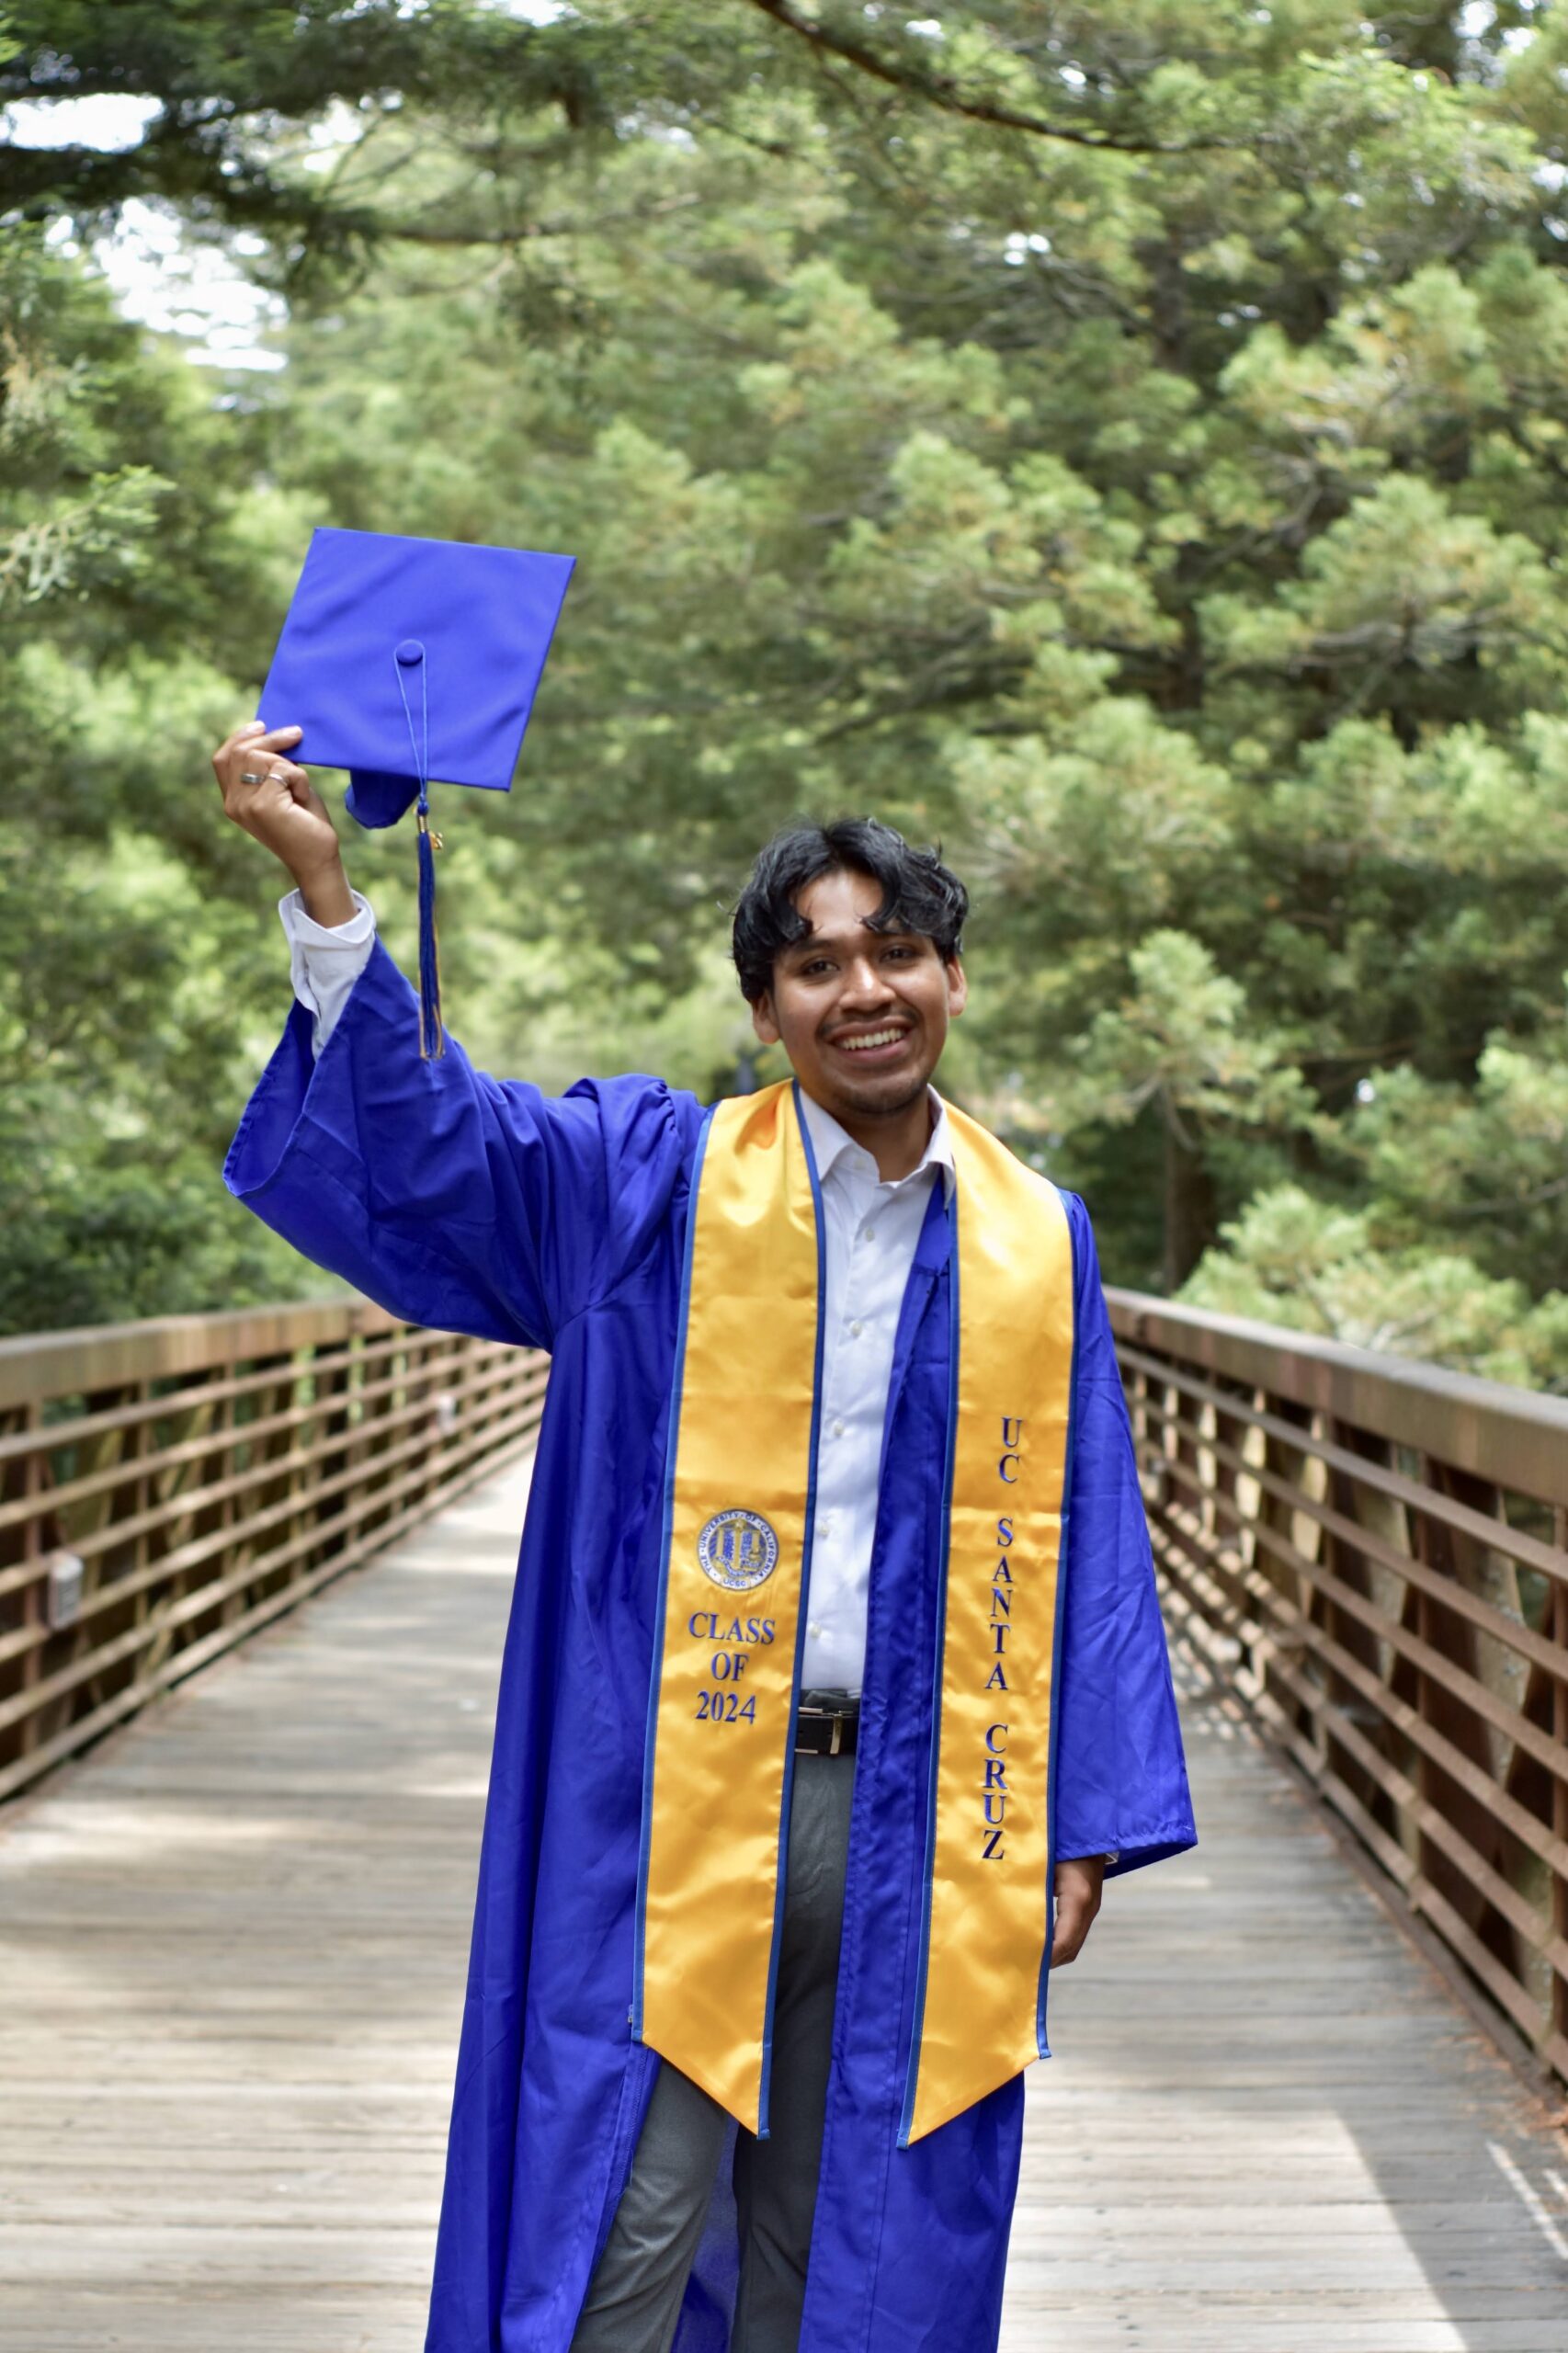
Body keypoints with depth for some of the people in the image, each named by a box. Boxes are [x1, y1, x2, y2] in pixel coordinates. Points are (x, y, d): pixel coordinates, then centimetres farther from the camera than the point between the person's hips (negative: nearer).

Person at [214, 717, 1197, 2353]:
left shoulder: (1035, 1240, 8)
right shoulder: (648, 1186, 1)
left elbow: (1079, 1543, 9)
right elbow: (417, 1140, -12)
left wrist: (1083, 1828, 6)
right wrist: (321, 883, -24)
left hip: (914, 1820, 3)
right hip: (673, 1804, -2)